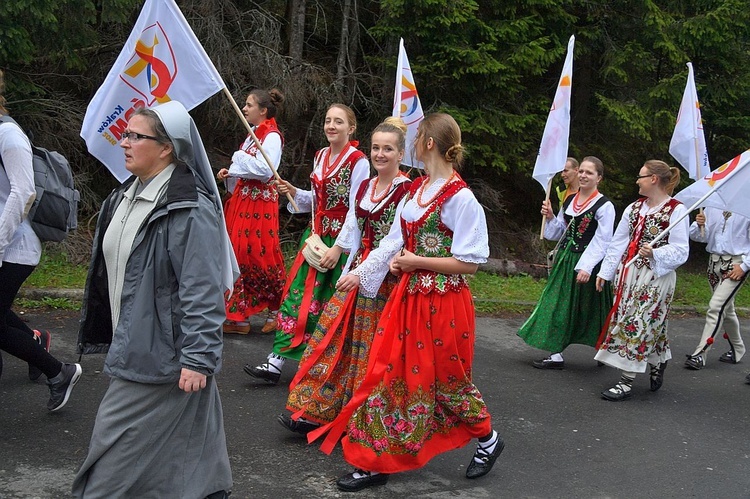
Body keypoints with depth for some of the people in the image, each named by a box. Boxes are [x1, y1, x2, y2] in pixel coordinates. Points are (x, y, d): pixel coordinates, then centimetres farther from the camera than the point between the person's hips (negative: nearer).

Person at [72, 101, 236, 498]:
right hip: (132, 347, 9)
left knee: (120, 453, 0)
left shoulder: (190, 210, -19)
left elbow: (202, 292, -22)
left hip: (163, 355, -9)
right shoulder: (125, 197, 10)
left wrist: (197, 358, -22)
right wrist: (115, 336, 23)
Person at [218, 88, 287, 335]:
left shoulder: (271, 136, -12)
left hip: (260, 204, -9)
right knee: (238, 254, 7)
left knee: (258, 255, -3)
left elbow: (265, 170, -23)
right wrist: (230, 173, 7)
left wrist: (239, 158, -12)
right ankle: (239, 317, 13)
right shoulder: (253, 135, 16)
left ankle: (276, 311, 15)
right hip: (242, 201, 9)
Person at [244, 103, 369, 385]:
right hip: (315, 235, 7)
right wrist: (293, 193, 2)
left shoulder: (358, 162, -11)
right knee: (297, 293, 2)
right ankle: (276, 362, 3)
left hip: (340, 242, -7)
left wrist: (338, 247, -18)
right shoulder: (320, 156, 11)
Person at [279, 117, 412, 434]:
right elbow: (353, 233, 11)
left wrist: (362, 274, -19)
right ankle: (314, 410, 11)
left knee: (371, 348, 2)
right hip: (356, 272, 6)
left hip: (385, 278, -6)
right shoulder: (363, 188, 11)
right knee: (334, 336, 4)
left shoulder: (407, 192, -10)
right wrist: (350, 273, 3)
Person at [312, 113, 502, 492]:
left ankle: (488, 439, 35)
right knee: (392, 373, 7)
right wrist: (361, 273, 2)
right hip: (408, 296, 7)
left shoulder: (460, 197, -17)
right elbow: (396, 240, 12)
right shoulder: (417, 189, 8)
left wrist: (417, 262, -15)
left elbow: (469, 263, -18)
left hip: (443, 303, -7)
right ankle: (376, 462, 15)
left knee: (444, 379, 9)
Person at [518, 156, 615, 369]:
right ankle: (556, 355, 12)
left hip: (588, 262, -7)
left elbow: (601, 242, -15)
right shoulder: (568, 201, 11)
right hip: (565, 260, 7)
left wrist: (586, 267, -23)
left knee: (589, 309, 1)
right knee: (559, 304, 5)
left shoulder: (605, 207, -10)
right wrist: (550, 217, -2)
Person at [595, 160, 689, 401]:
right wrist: (605, 272, 11)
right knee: (628, 322, 10)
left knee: (638, 325, -8)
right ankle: (657, 364, 31)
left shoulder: (676, 210, -9)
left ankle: (627, 382, -3)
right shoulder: (634, 208, 12)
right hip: (628, 273, 7)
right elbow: (618, 243, 13)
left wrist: (655, 253, -28)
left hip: (656, 276, -7)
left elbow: (680, 252, -12)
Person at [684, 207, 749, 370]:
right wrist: (700, 225, -13)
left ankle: (700, 354, -15)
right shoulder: (712, 207, 7)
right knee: (726, 309, 17)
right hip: (714, 262, 6)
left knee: (717, 306, -16)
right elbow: (697, 236, 7)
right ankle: (737, 350, 35)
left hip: (736, 263, -6)